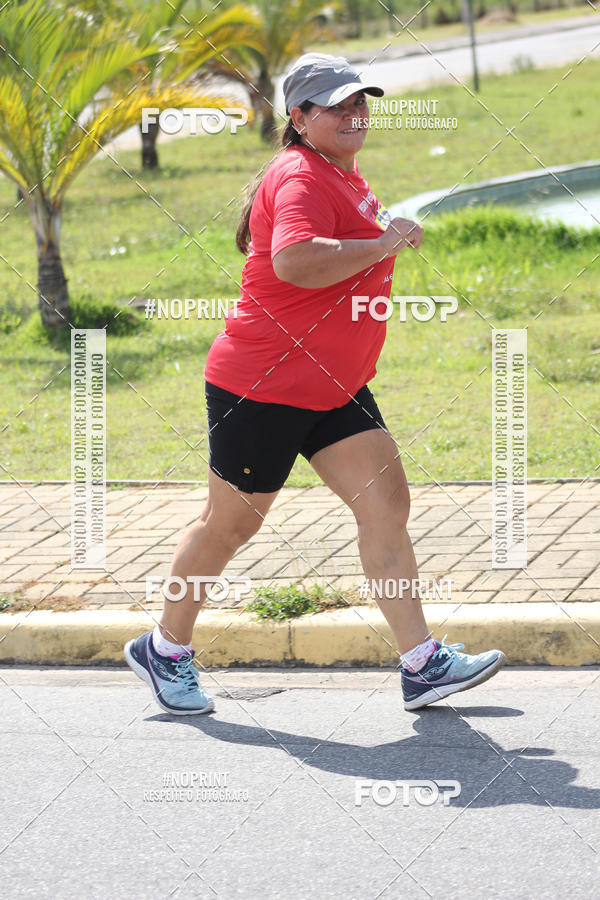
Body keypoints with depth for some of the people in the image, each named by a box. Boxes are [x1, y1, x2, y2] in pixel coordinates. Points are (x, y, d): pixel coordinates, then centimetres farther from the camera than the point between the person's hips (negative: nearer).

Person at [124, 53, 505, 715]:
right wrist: (385, 244, -28)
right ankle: (163, 649, 23)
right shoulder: (301, 178, -18)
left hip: (334, 386, 9)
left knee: (386, 501, -3)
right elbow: (294, 261, -38)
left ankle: (421, 665, -4)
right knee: (231, 523, 4)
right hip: (261, 386, -9)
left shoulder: (344, 176, 14)